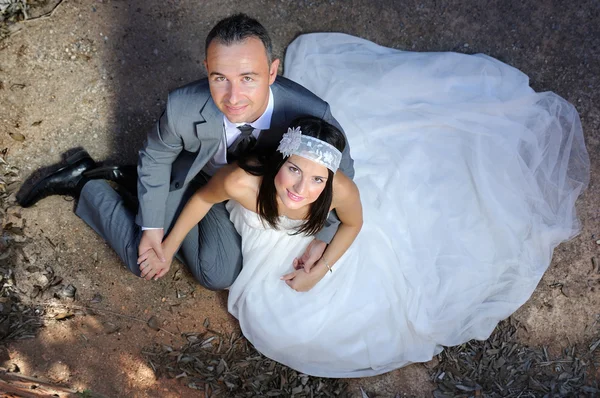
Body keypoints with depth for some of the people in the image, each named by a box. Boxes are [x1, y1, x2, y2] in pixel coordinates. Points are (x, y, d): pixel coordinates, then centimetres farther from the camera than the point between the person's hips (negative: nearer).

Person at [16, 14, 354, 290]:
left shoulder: (310, 114, -38)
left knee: (220, 276, -5)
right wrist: (152, 226, -8)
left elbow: (341, 170, -16)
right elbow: (155, 157, -14)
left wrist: (322, 237, -14)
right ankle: (85, 182, 23)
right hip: (190, 175, -1)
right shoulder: (183, 108, -38)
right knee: (143, 259, 1)